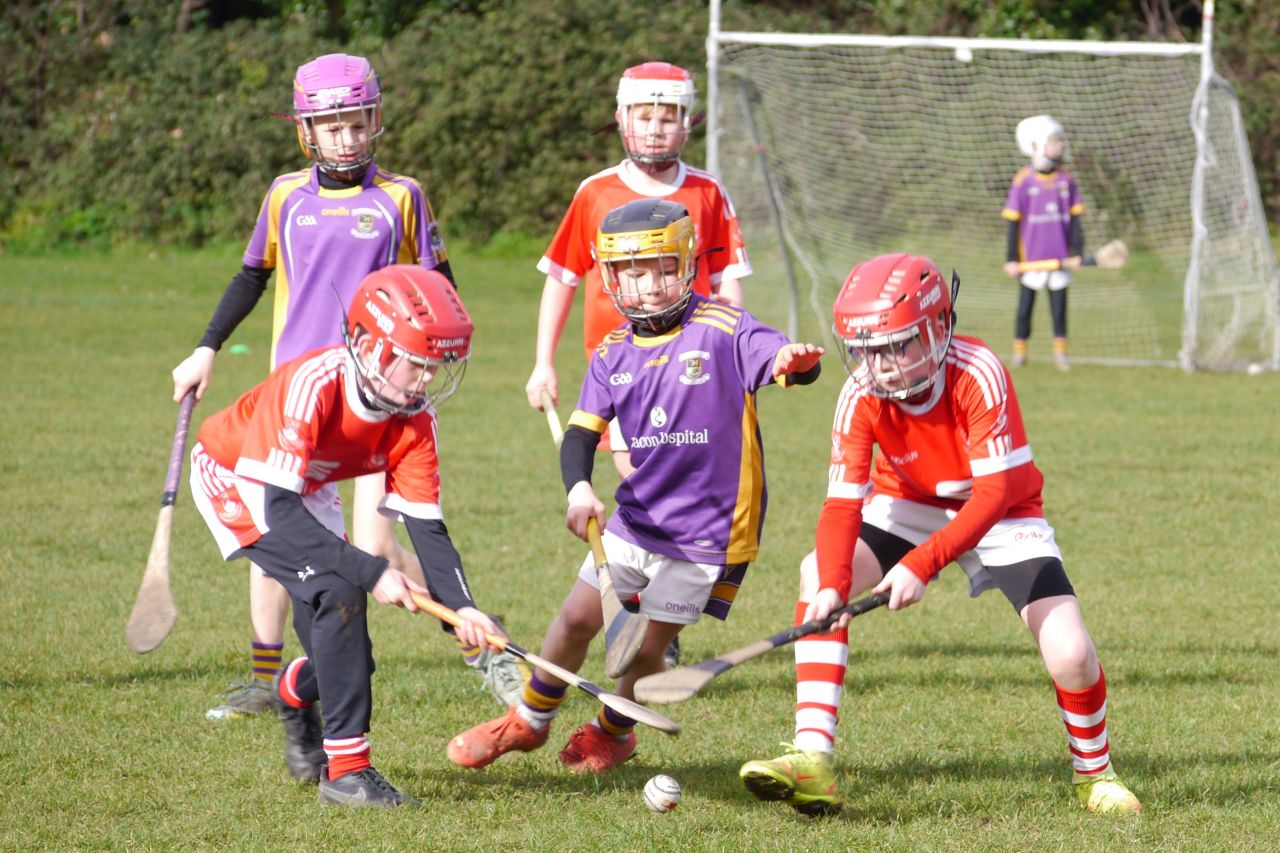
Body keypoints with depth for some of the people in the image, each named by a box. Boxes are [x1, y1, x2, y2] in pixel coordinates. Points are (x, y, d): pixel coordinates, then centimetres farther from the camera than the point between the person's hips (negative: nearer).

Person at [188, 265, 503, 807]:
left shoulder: (414, 419, -18)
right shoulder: (314, 384, -37)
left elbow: (426, 527, -17)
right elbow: (277, 509, -39)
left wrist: (461, 608, -33)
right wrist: (372, 573, -42)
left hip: (305, 489, 6)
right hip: (234, 479, -6)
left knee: (344, 656, 0)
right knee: (338, 592, -27)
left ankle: (295, 692, 39)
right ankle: (346, 771, -20)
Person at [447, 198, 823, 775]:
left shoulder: (722, 328, -12)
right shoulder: (614, 353, 2)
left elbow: (789, 362, -25)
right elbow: (582, 431, -4)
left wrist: (795, 361, -50)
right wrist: (578, 488, -25)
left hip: (708, 529, -4)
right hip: (635, 519, 5)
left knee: (645, 650, 1)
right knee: (577, 619, 8)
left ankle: (613, 733, 31)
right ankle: (529, 722, 33)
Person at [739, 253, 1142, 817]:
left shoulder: (978, 375, -32)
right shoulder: (862, 397, -22)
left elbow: (994, 493, -34)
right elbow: (843, 503, -26)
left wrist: (922, 564, -44)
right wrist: (832, 584, -45)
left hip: (998, 515, -3)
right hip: (911, 505, 3)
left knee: (1069, 656, -19)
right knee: (818, 575, -23)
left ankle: (1094, 774, 13)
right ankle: (812, 760, -25)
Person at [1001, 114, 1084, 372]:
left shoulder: (1066, 180, 1)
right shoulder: (1023, 181, -9)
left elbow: (1074, 219, 8)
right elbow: (1013, 222, -4)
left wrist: (1078, 251, 3)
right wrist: (1011, 259, -5)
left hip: (1060, 255, 3)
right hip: (1031, 255, -3)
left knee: (1059, 302, 7)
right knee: (1026, 302, 7)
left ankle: (1060, 351, 16)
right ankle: (1019, 350, 18)